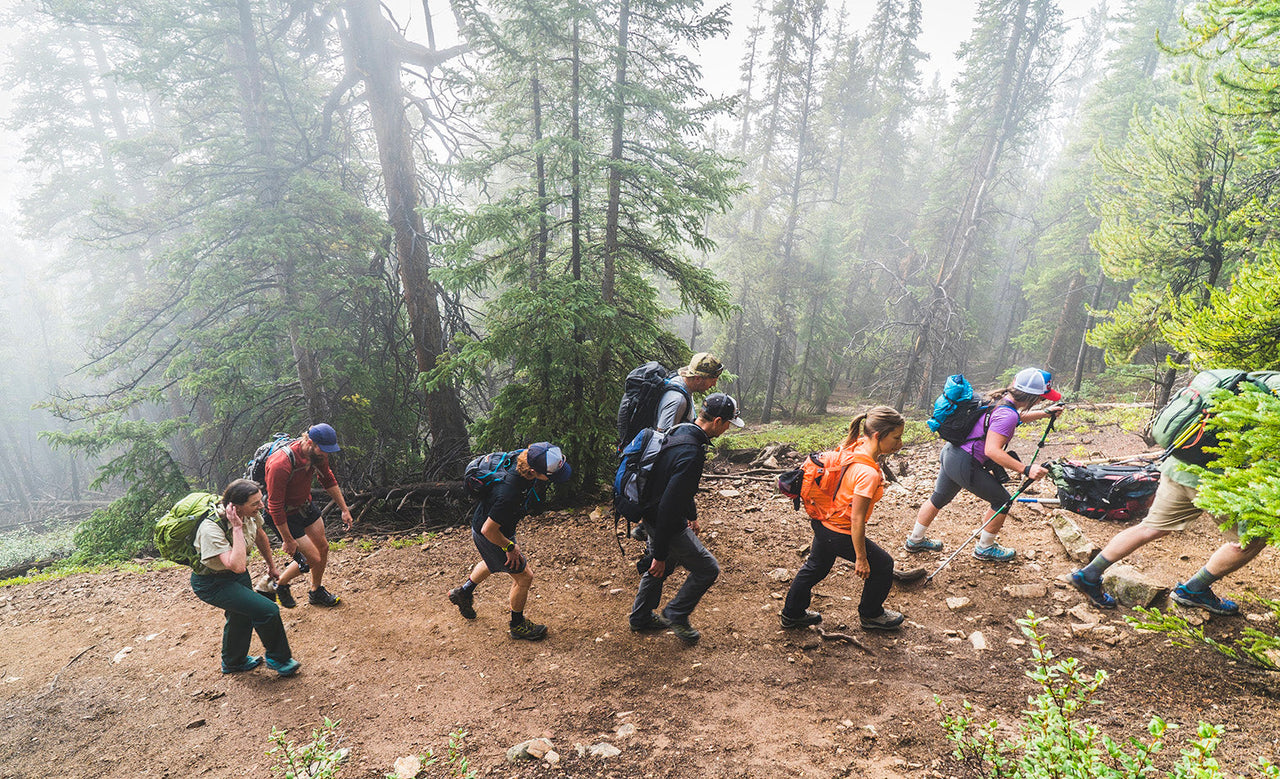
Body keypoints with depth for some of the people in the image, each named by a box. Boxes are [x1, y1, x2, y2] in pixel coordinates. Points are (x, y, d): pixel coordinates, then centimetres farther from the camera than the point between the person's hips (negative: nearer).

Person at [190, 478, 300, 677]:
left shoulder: (250, 514, -17)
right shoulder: (211, 529, -37)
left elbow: (260, 536, 7)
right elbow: (237, 566, -46)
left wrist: (271, 565, 19)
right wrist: (237, 528, -42)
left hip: (237, 576, 8)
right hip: (212, 583, -8)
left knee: (242, 616, 26)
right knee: (268, 611, -16)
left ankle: (233, 663, 54)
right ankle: (278, 659, 10)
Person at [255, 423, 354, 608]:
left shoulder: (318, 453, -15)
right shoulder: (280, 465, -37)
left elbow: (328, 480, 5)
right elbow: (275, 507, -29)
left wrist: (344, 509, 8)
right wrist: (288, 540, -20)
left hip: (305, 505, 7)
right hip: (285, 515, -7)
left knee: (323, 547, 13)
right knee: (313, 559, -5)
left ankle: (317, 592, 36)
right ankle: (278, 585, 23)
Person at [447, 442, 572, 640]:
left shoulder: (524, 459, -21)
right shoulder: (509, 495, -44)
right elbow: (488, 530, -31)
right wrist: (510, 547, -15)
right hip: (489, 535, -8)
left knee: (493, 563, 34)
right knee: (524, 576, 6)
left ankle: (463, 593, 57)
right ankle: (517, 625, 30)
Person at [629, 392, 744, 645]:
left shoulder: (682, 432, 1)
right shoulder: (691, 454, -31)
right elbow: (669, 506, -29)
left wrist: (692, 515, 30)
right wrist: (660, 553, -22)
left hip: (652, 516, 10)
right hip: (666, 523, -10)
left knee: (662, 566, 27)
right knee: (707, 569, 4)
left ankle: (640, 618, 42)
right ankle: (676, 614, 19)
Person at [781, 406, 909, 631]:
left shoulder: (853, 447, -9)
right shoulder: (868, 473, -33)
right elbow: (857, 520, -28)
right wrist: (860, 558, -17)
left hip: (823, 522, 9)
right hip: (840, 534, -9)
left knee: (817, 566, 28)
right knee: (882, 565, 15)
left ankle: (793, 613, 46)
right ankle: (870, 615, 37)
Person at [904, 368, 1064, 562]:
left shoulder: (999, 398, 5)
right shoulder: (1007, 414, -24)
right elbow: (992, 450, -29)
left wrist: (1045, 413, 30)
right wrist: (1026, 470, -30)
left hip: (950, 453, 10)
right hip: (965, 465, -10)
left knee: (939, 498, 24)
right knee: (1003, 500, 9)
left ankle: (915, 540, 40)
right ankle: (985, 548, 25)